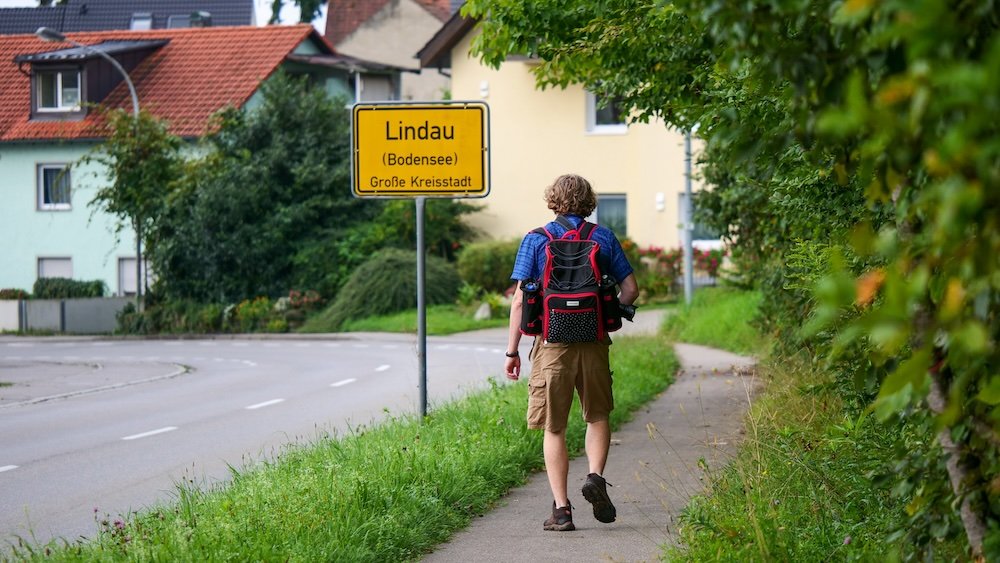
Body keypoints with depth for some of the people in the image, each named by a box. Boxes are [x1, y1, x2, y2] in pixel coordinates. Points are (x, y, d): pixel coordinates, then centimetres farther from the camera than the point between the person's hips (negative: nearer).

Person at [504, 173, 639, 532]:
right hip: (594, 341, 1)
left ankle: (561, 509, 2)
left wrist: (512, 351, 1)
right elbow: (630, 290, 4)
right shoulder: (604, 238, 4)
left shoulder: (535, 241, 0)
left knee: (554, 428, 6)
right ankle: (596, 477, -3)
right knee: (598, 416, 21)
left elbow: (519, 300, -4)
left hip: (551, 343, -1)